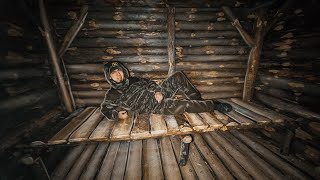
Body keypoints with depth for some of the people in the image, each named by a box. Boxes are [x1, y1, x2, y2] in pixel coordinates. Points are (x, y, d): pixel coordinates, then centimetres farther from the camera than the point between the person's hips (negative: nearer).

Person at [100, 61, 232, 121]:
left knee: (178, 76, -10)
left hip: (159, 95, 6)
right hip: (156, 107, -5)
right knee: (186, 105, -23)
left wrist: (157, 91, -8)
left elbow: (149, 83, 14)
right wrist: (116, 114, -10)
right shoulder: (112, 95, 1)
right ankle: (214, 105, 3)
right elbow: (105, 109, 12)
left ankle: (198, 100, 2)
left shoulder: (133, 80, 11)